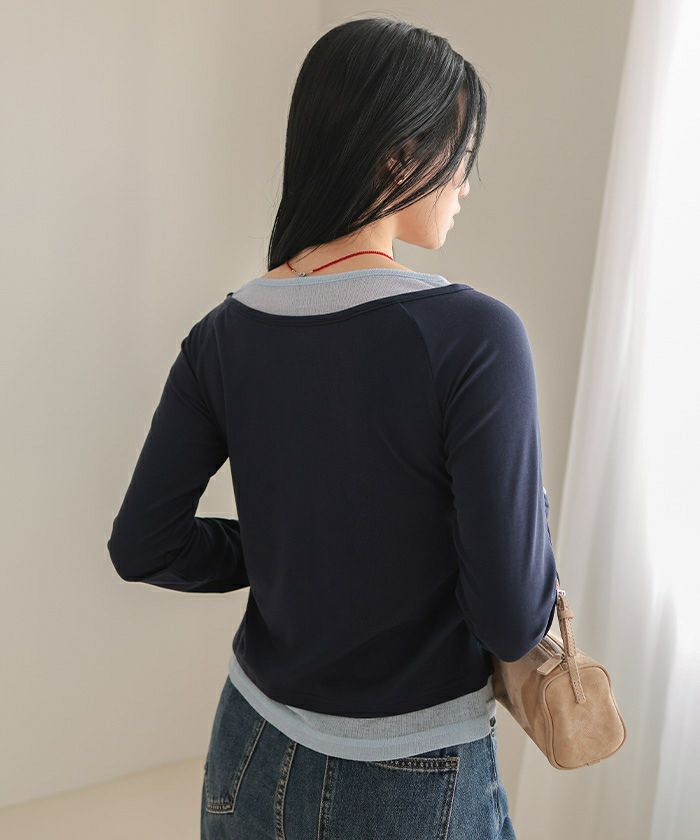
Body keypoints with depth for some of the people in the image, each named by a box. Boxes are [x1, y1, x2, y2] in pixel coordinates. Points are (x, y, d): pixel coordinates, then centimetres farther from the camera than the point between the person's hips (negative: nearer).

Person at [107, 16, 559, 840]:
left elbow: (142, 545, -2)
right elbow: (513, 620, -21)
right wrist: (530, 497, -3)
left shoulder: (224, 333, -8)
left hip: (256, 749, 4)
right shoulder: (475, 335, -23)